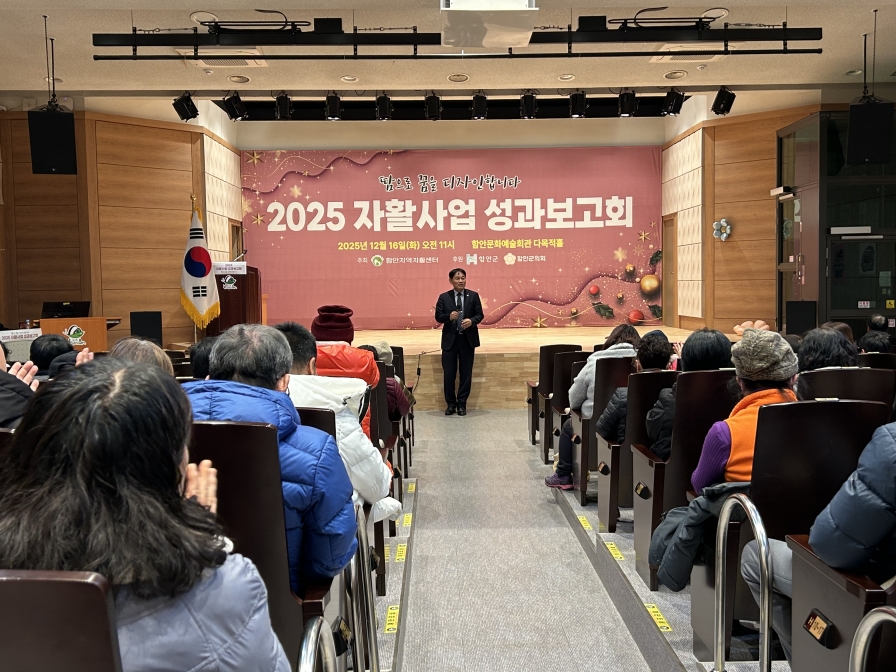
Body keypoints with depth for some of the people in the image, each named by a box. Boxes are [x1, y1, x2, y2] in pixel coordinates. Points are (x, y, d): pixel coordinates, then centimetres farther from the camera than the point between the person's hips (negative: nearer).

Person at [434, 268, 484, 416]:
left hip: (468, 339, 0)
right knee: (449, 374, 3)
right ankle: (451, 403, 16)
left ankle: (462, 403, 16)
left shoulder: (473, 296, 3)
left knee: (466, 373, 5)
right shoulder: (444, 297, 2)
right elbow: (438, 317, 0)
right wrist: (449, 316, -20)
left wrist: (472, 321, -19)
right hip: (450, 339, 0)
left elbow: (480, 315, 2)